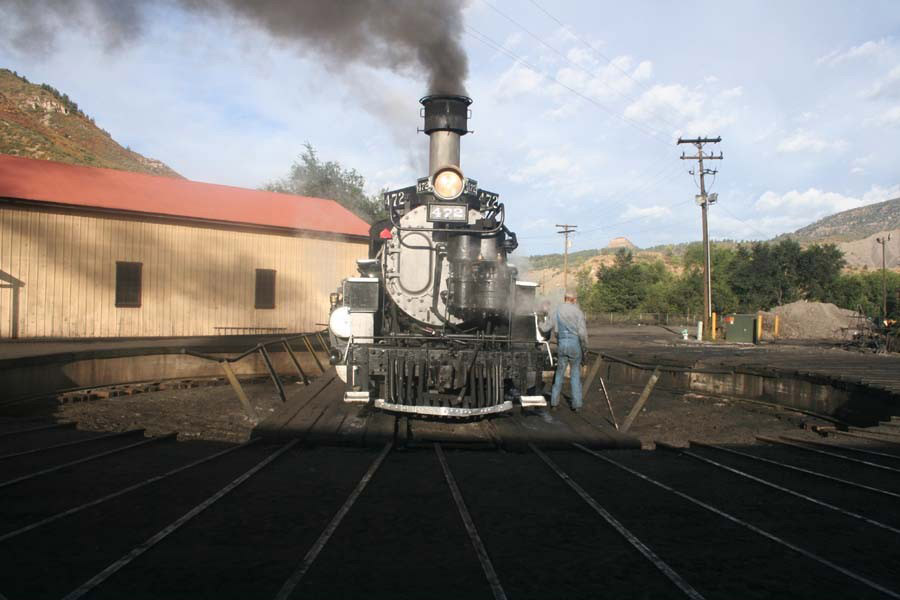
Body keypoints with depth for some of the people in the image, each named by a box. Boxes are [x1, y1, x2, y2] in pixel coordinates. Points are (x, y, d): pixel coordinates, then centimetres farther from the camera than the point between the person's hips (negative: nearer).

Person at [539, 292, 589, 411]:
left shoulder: (556, 312, 6)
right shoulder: (577, 312, -5)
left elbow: (545, 328, 11)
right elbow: (582, 332, -11)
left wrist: (540, 323, 34)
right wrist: (584, 347, 1)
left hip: (562, 344, 3)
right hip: (575, 343, -3)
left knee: (559, 373, 13)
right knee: (576, 374, 5)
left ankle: (554, 401, 15)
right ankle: (576, 404, 5)